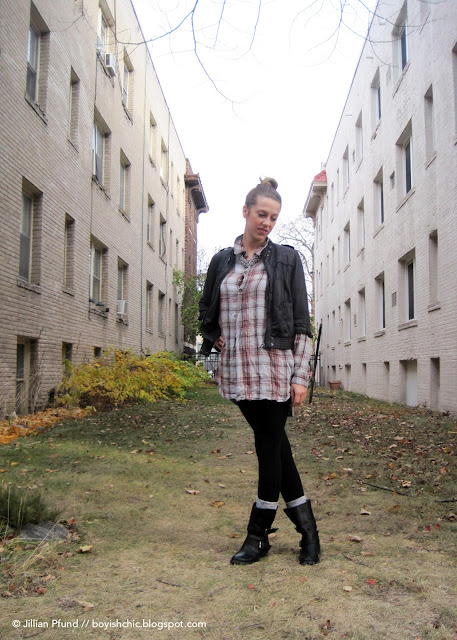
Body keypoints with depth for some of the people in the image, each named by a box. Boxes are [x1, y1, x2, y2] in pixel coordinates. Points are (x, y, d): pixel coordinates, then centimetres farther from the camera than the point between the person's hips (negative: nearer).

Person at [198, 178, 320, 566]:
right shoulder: (222, 261, 11)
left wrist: (300, 376, -7)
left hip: (274, 367, -3)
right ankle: (306, 526, 23)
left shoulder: (286, 259, 2)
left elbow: (301, 322, -1)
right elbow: (206, 311, 23)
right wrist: (216, 339, 5)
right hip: (237, 370, 4)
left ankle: (259, 535, 16)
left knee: (271, 446, 2)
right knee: (274, 444, 10)